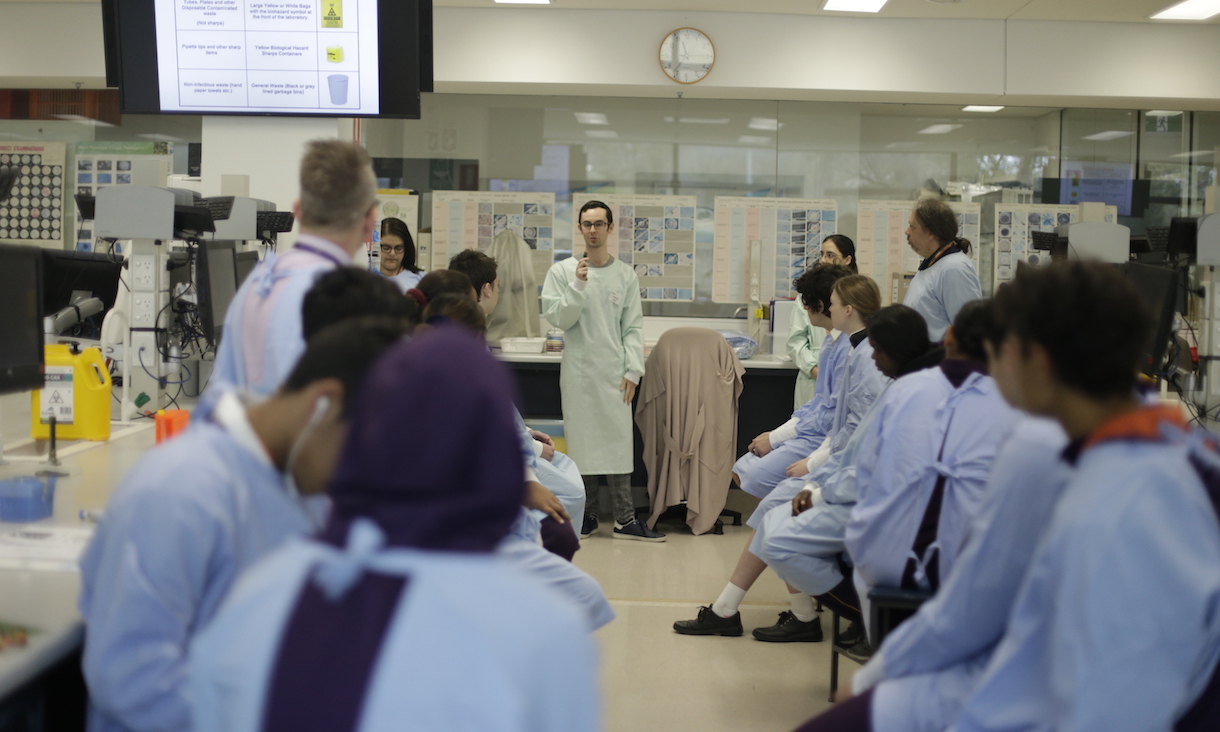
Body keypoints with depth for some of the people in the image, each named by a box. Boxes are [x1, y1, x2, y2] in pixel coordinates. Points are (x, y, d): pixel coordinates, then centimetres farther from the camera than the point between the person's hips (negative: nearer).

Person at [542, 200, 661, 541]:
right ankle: (586, 516, 12)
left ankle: (625, 519, 3)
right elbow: (558, 318, -3)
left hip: (614, 372, 1)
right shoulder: (562, 271, 3)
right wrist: (578, 286, -15)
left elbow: (633, 327, 6)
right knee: (583, 442, 2)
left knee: (618, 442, -1)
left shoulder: (625, 274, 7)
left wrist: (633, 370, -2)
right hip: (578, 370, -1)